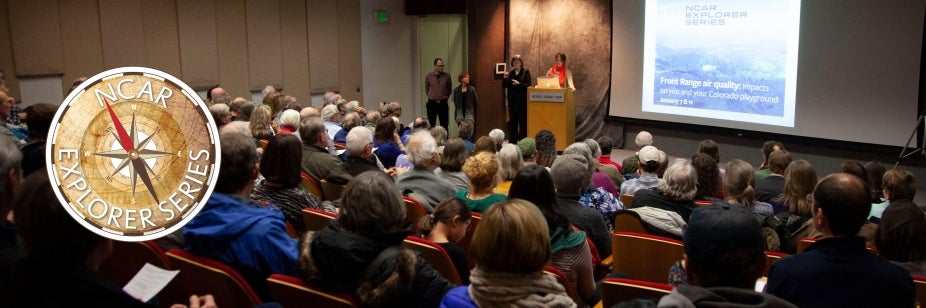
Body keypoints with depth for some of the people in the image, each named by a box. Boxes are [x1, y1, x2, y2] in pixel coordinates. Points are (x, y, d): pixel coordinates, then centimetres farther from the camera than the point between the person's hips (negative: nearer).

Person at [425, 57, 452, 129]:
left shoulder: (447, 76, -2)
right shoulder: (429, 76, 0)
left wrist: (445, 97, 11)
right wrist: (432, 97, 12)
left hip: (443, 104, 0)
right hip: (431, 104, 0)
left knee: (444, 125, 1)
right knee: (431, 125, 4)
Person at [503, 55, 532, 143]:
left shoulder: (526, 72, 1)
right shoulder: (510, 73, 10)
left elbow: (528, 85, -7)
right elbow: (504, 86, 9)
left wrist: (519, 83, -21)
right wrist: (505, 78, -9)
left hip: (523, 100, -3)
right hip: (512, 100, 3)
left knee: (523, 121, -3)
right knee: (512, 121, 5)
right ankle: (512, 141, 11)